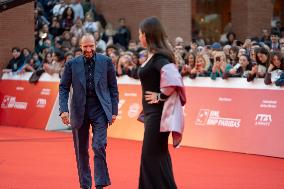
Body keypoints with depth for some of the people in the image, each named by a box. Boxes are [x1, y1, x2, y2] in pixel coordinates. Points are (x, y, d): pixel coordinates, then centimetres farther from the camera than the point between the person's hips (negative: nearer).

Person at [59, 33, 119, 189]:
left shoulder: (106, 62, 1)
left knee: (99, 147, -13)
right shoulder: (72, 64, 1)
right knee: (81, 151, 8)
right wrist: (64, 109, -9)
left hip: (99, 109, -1)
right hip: (79, 111, 2)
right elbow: (63, 88, 3)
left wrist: (114, 111, 2)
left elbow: (113, 87, 6)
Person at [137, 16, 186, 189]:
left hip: (157, 113, -10)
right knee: (157, 155, 15)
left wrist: (160, 96, -20)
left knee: (152, 155, -5)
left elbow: (173, 80, -31)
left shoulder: (159, 57, -19)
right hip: (152, 112, 10)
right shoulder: (154, 56, 10)